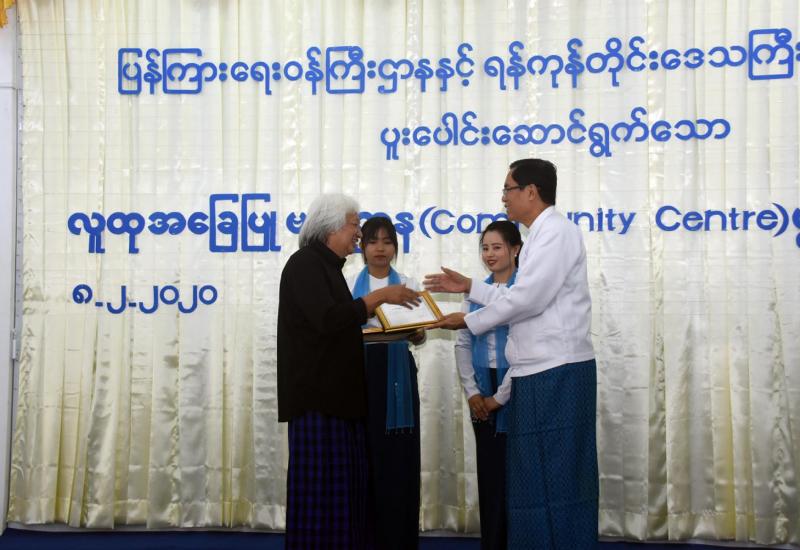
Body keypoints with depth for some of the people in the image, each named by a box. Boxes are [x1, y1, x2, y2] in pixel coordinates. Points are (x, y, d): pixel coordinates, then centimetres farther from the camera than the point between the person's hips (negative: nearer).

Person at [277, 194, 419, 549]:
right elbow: (328, 320, -23)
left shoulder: (326, 266, 19)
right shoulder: (305, 264, -10)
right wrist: (379, 297, -16)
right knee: (320, 483, -7)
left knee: (344, 483, 9)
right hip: (317, 396, -9)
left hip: (336, 394, 9)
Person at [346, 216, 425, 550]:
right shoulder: (349, 284, 9)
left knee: (397, 455, -3)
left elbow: (419, 335, 4)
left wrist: (416, 334, -20)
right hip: (359, 372, 0)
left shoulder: (408, 285, 11)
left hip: (396, 374, 1)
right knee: (363, 453, -4)